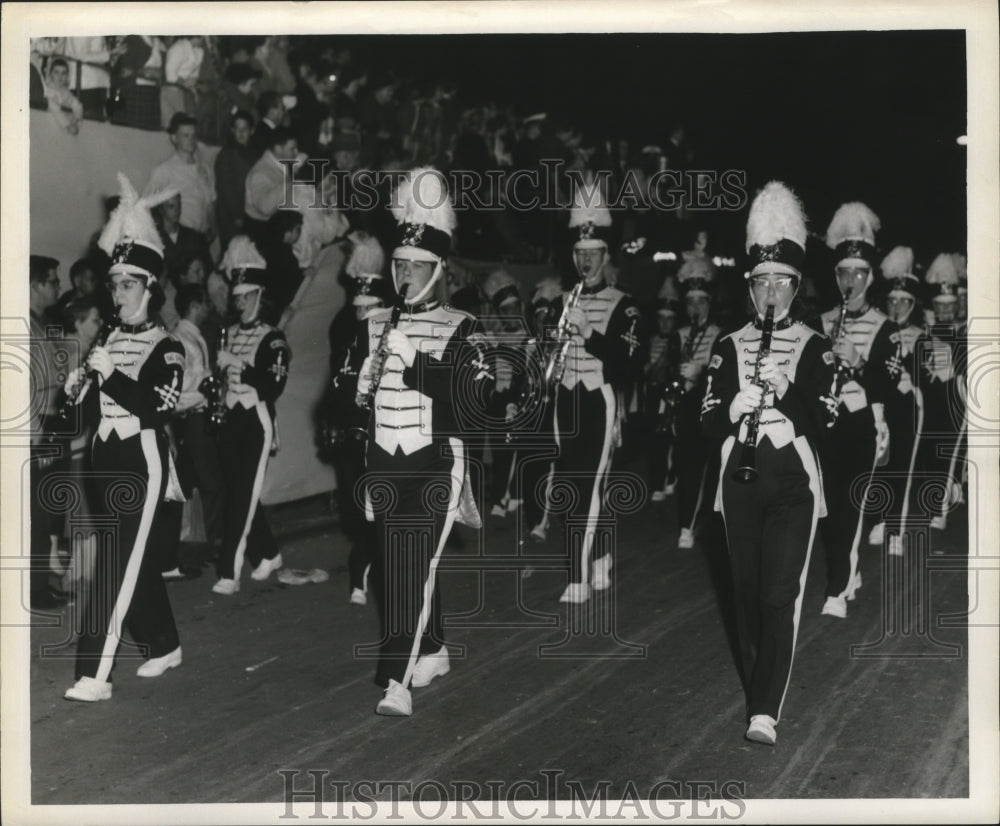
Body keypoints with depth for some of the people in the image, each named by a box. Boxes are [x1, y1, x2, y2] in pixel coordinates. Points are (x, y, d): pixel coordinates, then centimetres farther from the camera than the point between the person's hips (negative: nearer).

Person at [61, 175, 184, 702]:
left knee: (117, 563, -10)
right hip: (104, 459, 7)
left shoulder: (165, 348, -7)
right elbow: (93, 410, 14)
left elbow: (159, 406, -20)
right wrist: (78, 389, -6)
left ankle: (95, 675, -8)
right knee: (132, 559, 15)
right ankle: (164, 647, 31)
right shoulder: (106, 341, 12)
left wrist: (111, 375, -23)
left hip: (141, 460, -7)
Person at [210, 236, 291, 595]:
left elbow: (274, 385, -18)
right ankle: (268, 554, 30)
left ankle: (229, 573, -5)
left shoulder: (273, 340, -6)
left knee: (242, 497, -7)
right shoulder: (227, 334, 12)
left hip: (256, 421, -6)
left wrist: (238, 365, -19)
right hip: (229, 421, 6)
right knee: (238, 494, 12)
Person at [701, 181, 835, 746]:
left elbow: (823, 424, -7)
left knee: (781, 596, -9)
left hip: (794, 485, -3)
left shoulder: (814, 347, 1)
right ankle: (758, 688, 30)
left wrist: (784, 388, -23)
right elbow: (710, 424, 1)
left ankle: (766, 713, -9)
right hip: (741, 482, 3)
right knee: (748, 591, 11)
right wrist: (737, 406, -20)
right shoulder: (730, 347, 6)